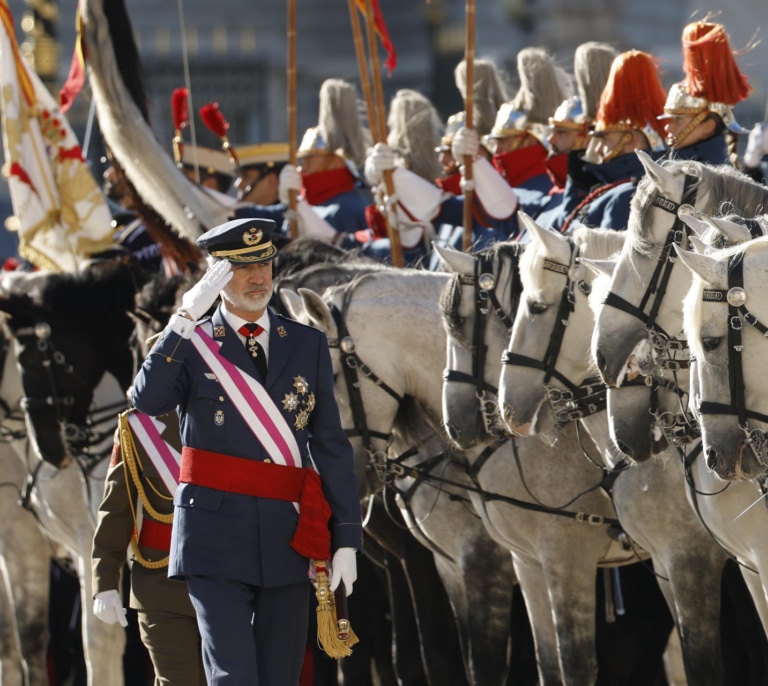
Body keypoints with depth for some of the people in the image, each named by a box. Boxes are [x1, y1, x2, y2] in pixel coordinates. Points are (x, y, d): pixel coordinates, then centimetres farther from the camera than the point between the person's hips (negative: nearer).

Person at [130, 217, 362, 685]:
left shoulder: (308, 345, 11)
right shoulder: (189, 344, 3)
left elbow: (332, 447, 9)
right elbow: (149, 400, -18)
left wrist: (346, 539, 3)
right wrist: (187, 319, -23)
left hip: (288, 540, 4)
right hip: (217, 537, -4)